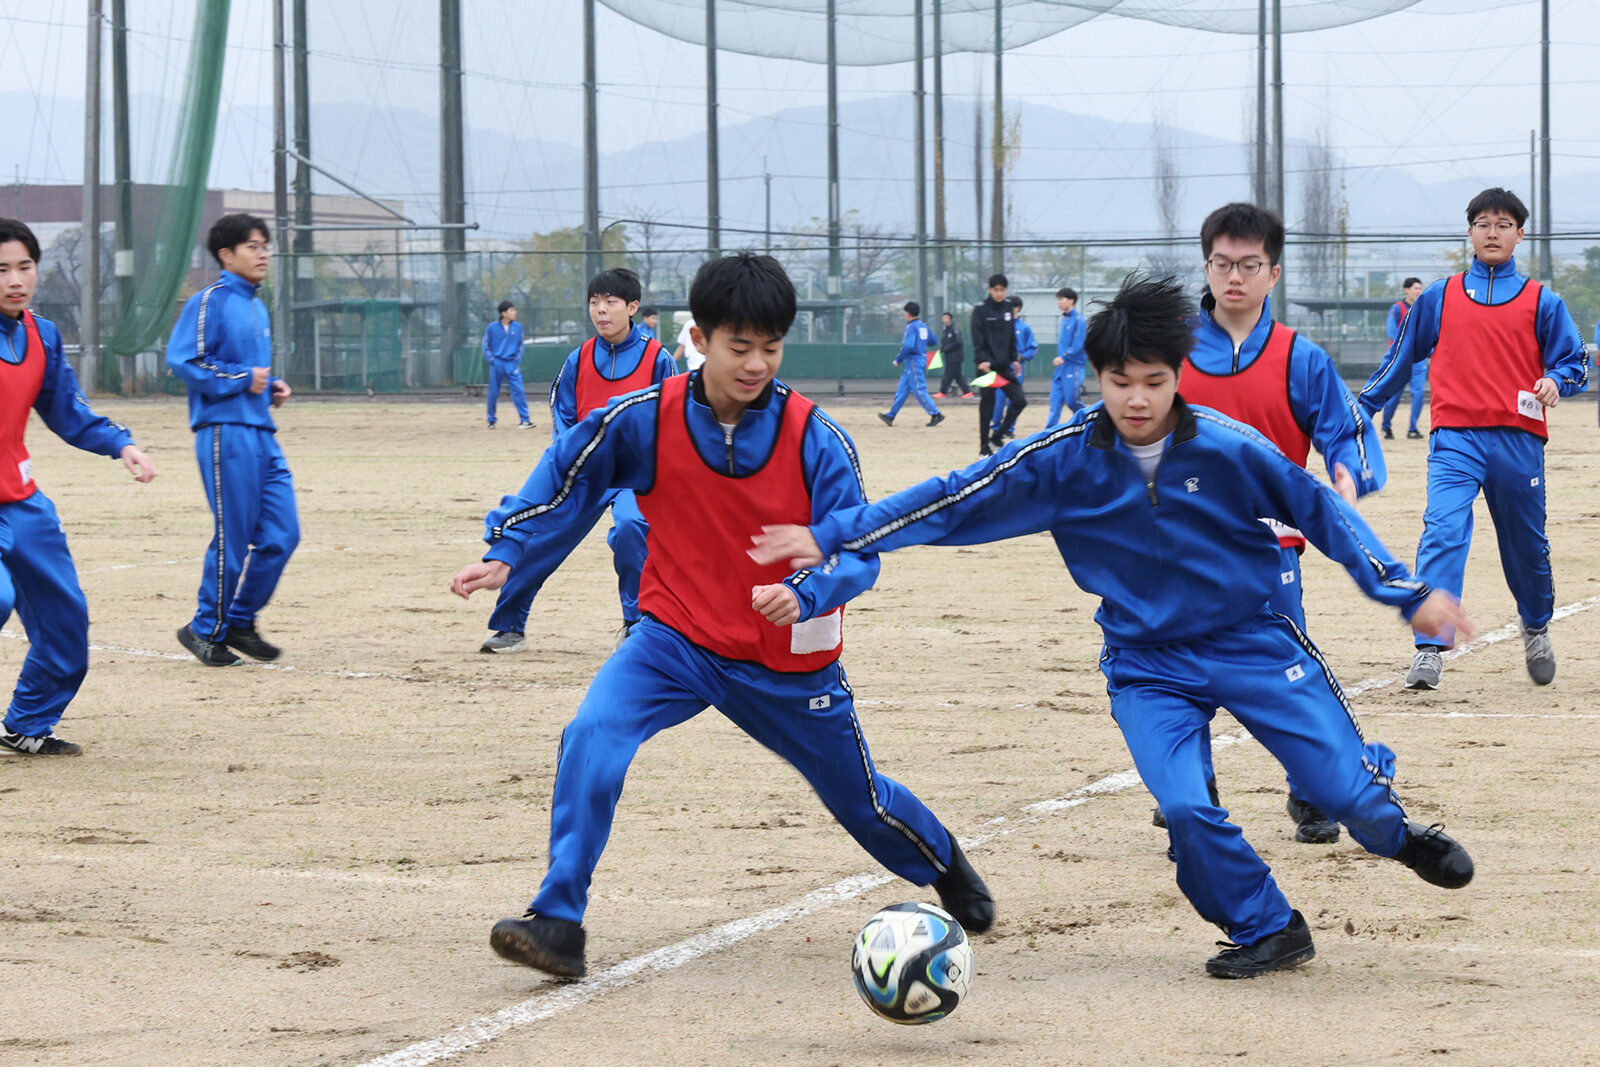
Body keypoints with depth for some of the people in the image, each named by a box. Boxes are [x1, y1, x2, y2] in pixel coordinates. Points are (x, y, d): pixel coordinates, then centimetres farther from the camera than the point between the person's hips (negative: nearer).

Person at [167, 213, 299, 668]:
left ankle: (240, 622, 18)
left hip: (262, 434, 9)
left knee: (282, 534, 4)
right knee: (233, 539, -5)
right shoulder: (210, 302, -7)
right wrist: (243, 378, -16)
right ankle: (206, 630, 9)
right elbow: (182, 360, -17)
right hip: (226, 432, -8)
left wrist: (271, 385, 12)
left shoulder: (257, 307, 21)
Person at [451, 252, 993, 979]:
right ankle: (559, 924, -20)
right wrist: (505, 551, -7)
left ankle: (946, 870, 49)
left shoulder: (817, 440, -17)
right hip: (677, 639, 0)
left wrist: (806, 593, -37)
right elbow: (565, 476, 2)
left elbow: (860, 553, -17)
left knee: (861, 801, 15)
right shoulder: (643, 420, -14)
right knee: (592, 738, -26)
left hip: (789, 660, 0)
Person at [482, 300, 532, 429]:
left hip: (512, 364, 1)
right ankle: (491, 420, 20)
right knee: (493, 393, 5)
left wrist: (518, 359, 2)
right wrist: (491, 360, -4)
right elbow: (486, 346, 5)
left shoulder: (517, 327, 3)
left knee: (518, 391, -8)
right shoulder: (492, 328, -4)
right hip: (497, 364, -1)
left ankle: (524, 420, -8)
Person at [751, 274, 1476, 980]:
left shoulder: (1228, 447, -14)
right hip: (1146, 665, 1)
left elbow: (1322, 513, -3)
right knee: (1185, 808, -21)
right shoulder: (1062, 460, -11)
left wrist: (1409, 594, -3)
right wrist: (833, 537, -8)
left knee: (1347, 792, -6)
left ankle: (1395, 835, 32)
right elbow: (954, 501, -6)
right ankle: (1267, 931, 4)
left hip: (1253, 643, -1)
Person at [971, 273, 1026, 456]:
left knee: (1019, 401, -1)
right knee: (987, 407, -2)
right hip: (987, 365, -6)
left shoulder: (1008, 308, 10)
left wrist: (1014, 359, 17)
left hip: (1004, 365, 6)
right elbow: (977, 339, -12)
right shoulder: (981, 310, -6)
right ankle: (984, 448, 8)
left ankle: (996, 438, 11)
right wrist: (982, 360, -22)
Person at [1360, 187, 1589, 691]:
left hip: (1518, 441, 1)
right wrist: (1361, 408, 23)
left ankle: (1537, 628, 40)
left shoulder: (1541, 302, 8)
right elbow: (1401, 357, 20)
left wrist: (1556, 381, -15)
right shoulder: (1439, 298, 11)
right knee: (1442, 535, -19)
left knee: (1526, 546, 13)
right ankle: (1429, 649, -24)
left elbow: (1575, 361, 7)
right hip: (1455, 438, -1)